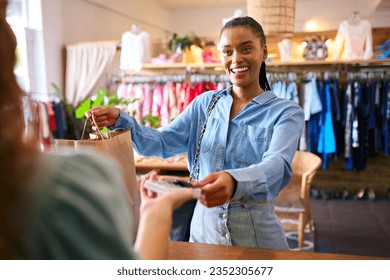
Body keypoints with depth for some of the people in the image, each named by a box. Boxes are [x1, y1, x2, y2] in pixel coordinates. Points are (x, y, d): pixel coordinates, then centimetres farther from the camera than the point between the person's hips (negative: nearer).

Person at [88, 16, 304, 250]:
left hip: (256, 235, -3)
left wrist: (235, 181, -47)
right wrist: (120, 121, -19)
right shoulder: (206, 103, 4)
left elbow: (277, 166, -26)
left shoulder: (287, 112, -8)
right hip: (204, 229, 3)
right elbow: (161, 143, -2)